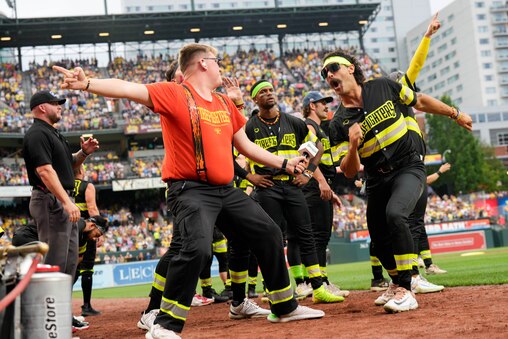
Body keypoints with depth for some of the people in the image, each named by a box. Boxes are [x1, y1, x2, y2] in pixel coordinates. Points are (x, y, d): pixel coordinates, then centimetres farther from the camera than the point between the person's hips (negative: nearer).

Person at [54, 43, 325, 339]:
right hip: (191, 190, -8)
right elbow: (130, 89, -20)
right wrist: (87, 84, -35)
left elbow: (246, 146, 25)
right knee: (197, 248, -29)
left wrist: (284, 163, 25)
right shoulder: (174, 94, -6)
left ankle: (285, 307, 31)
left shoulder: (225, 103, 16)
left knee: (269, 234, 14)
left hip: (226, 190, 8)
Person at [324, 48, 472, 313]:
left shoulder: (383, 87, -6)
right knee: (379, 238, 7)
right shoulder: (339, 123, -6)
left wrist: (456, 114, 15)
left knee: (395, 214, -29)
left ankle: (406, 291, -22)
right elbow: (349, 172, -9)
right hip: (377, 180, 3)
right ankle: (397, 282, 39)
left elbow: (420, 102, 10)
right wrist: (353, 145, -28)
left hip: (409, 169, -3)